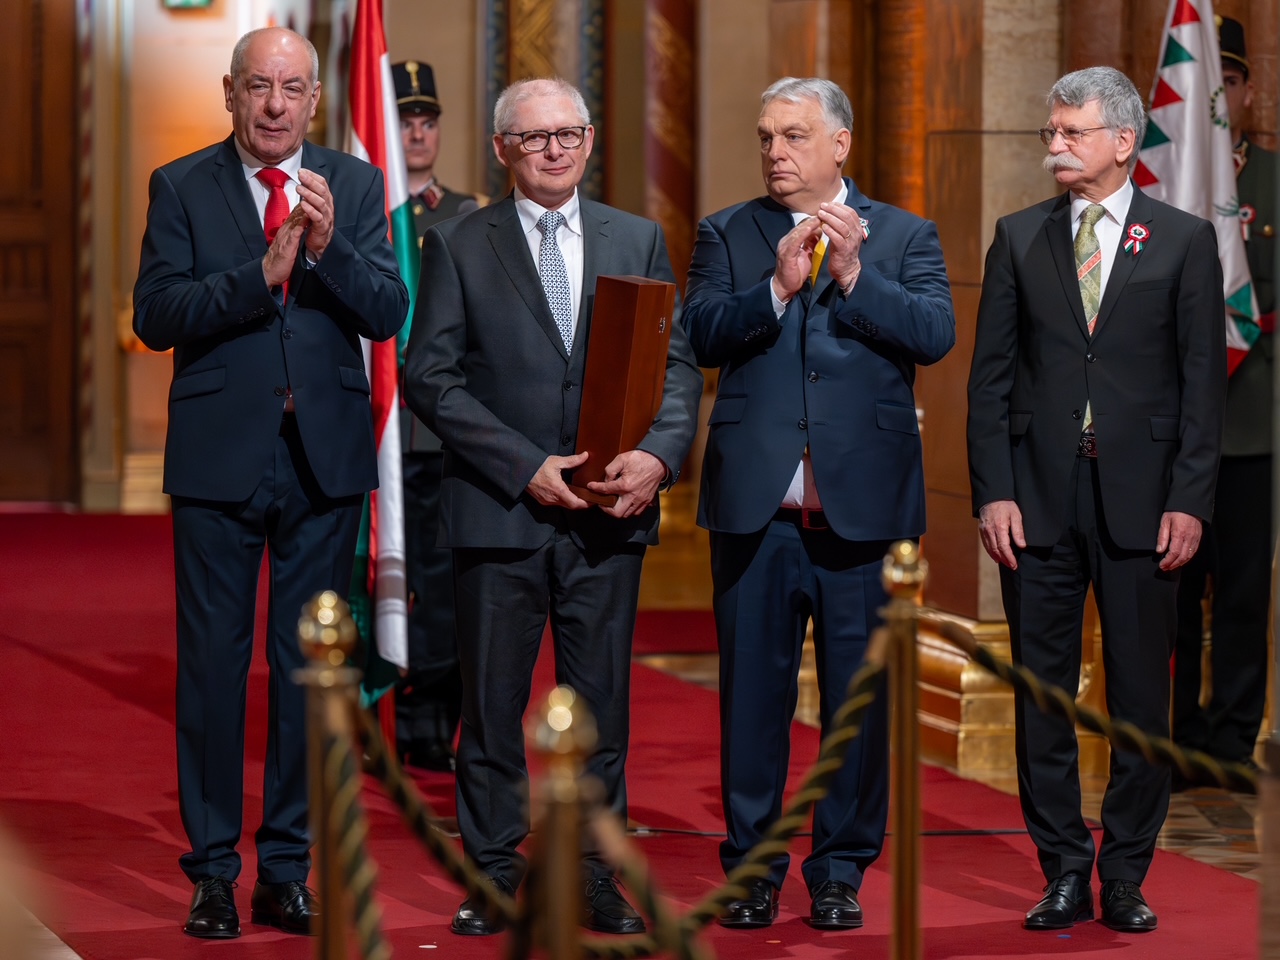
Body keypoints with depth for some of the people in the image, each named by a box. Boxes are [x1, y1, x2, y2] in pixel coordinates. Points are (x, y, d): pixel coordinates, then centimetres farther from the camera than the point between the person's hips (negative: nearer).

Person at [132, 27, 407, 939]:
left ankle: (288, 868, 16)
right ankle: (213, 871, 10)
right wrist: (260, 275, -20)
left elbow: (388, 314, -2)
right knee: (213, 661, 2)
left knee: (310, 665, 7)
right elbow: (156, 315, -9)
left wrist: (328, 246, -18)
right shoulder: (181, 187, 1)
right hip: (220, 456, -2)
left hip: (326, 455, 2)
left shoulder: (355, 185, 6)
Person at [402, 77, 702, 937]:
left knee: (601, 703, 6)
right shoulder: (458, 246, 3)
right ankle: (493, 874, 13)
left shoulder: (640, 241, 10)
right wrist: (524, 466, -13)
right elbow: (430, 377, -4)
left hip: (610, 512, 2)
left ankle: (594, 875, 15)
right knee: (493, 703, 3)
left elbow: (677, 362, 7)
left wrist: (659, 454, -12)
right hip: (499, 510, -2)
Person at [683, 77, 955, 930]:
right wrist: (778, 285, -18)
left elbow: (936, 334, -8)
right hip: (756, 506, 1)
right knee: (752, 691, 6)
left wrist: (852, 276, -16)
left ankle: (841, 869, 15)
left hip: (864, 504, -1)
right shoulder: (728, 236, 9)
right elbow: (702, 334, -5)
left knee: (859, 694, 5)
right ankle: (752, 866, 16)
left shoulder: (904, 236, 7)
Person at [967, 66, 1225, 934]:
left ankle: (1126, 878, 12)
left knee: (1141, 697, 3)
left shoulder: (1185, 241, 3)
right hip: (1038, 499, 2)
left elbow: (1204, 380, 0)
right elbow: (992, 374, 7)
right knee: (1043, 695, 4)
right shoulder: (1020, 238, 8)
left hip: (1141, 500, -2)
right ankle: (1065, 874, 12)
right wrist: (993, 492, -2)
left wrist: (1190, 501, -7)